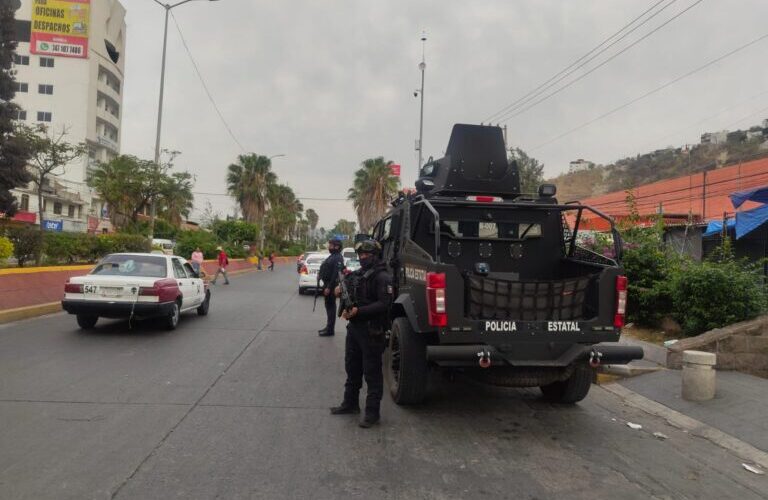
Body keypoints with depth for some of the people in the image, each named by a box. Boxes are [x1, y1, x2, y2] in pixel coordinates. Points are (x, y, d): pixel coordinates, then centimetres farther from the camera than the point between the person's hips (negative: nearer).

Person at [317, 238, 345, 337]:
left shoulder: (338, 258, -17)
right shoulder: (332, 256, 16)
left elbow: (336, 274, -24)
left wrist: (329, 287, -25)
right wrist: (320, 274, 7)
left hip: (331, 285, -10)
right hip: (327, 284, 10)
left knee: (330, 307, -5)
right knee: (328, 306, 17)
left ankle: (330, 330, 1)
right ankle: (328, 327, 27)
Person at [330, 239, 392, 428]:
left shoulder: (382, 277, -12)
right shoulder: (357, 274, 12)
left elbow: (383, 304, -20)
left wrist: (358, 311, -23)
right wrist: (345, 309, -6)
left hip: (372, 331, -8)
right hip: (354, 327, 8)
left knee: (372, 373, 1)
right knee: (352, 368, 19)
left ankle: (372, 412, 10)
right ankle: (350, 403, 34)